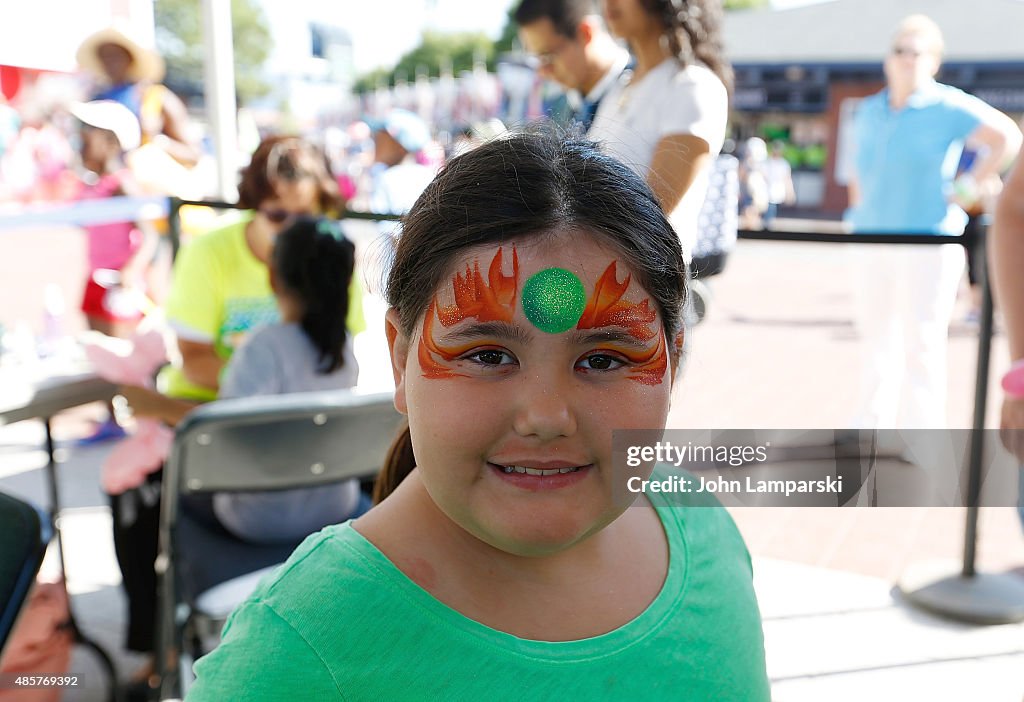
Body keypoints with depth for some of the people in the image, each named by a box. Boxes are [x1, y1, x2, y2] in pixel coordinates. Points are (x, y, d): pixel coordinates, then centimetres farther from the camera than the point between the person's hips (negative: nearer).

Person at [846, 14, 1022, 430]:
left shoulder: (948, 107, -5)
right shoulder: (869, 111, 13)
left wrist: (969, 187, -8)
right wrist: (857, 216, 13)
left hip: (928, 244, -6)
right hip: (872, 245, 6)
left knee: (921, 346, -4)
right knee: (876, 341, 12)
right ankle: (870, 425, 24)